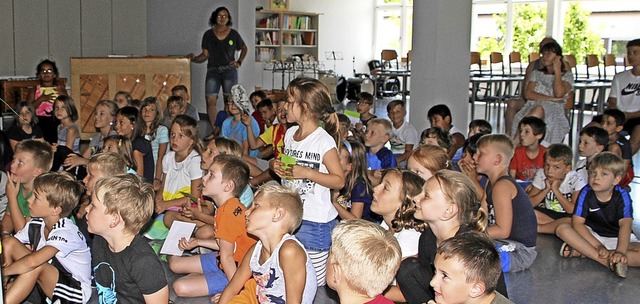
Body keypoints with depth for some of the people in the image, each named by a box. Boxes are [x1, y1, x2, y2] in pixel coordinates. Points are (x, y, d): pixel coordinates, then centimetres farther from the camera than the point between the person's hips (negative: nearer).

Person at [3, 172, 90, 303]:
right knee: (8, 242, -4)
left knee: (35, 267, -35)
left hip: (76, 291, -8)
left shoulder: (66, 233, -27)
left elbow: (32, 261, -38)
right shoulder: (35, 225, -3)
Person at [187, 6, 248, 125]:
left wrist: (239, 62, 9)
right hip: (213, 71, 1)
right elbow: (205, 54, 6)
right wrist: (193, 58, -11)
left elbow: (244, 48, 21)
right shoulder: (208, 34, 8)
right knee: (210, 101, -9)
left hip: (229, 70, -1)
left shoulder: (233, 34, 5)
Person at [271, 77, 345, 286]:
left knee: (314, 281, 3)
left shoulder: (324, 141, -16)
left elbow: (339, 181, -14)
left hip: (314, 222, -7)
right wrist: (276, 166, -3)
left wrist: (307, 172, -24)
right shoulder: (290, 133, 5)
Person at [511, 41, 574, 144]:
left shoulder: (567, 75, 16)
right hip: (533, 107, 2)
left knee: (538, 110, -40)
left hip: (554, 110, -2)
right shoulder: (536, 73, 24)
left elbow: (559, 94, -7)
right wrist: (550, 98, -6)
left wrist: (557, 71, -1)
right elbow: (528, 94, 6)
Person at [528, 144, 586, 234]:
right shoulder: (541, 174, -4)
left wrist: (555, 189, -22)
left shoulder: (576, 180, -13)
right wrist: (547, 189, -19)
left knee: (573, 221, -39)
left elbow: (574, 211, -21)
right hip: (547, 214, 3)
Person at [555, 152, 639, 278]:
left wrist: (620, 251, -48)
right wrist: (598, 246, -31)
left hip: (617, 238, -1)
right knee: (562, 229, -25)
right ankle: (608, 262, -35)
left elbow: (625, 225, -30)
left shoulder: (622, 196, -17)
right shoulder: (586, 193, -13)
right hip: (591, 234, 1)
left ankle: (583, 251, -33)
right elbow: (577, 223, -19)